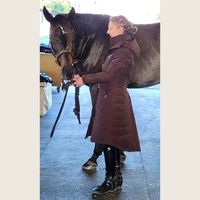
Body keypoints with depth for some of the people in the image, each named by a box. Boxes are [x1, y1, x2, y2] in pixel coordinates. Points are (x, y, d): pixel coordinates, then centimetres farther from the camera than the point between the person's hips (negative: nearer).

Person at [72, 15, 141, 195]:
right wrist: (84, 78, 7)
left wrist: (84, 79, -12)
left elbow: (108, 75, -21)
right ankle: (117, 178, 27)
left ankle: (111, 182, 11)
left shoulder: (125, 51, -16)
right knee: (113, 141, 16)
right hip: (111, 98, 10)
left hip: (113, 101, -10)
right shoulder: (119, 48, 15)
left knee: (109, 141, -2)